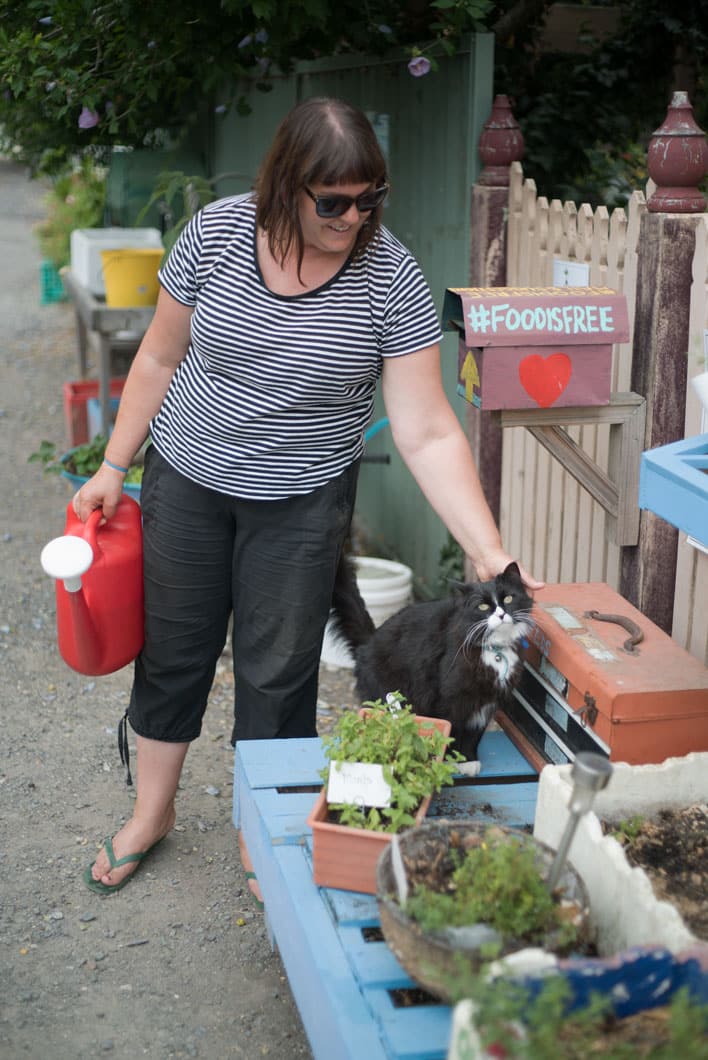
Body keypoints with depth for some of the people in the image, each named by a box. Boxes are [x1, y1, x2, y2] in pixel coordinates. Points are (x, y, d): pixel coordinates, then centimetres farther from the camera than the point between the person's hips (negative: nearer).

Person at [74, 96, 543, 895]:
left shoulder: (392, 280, -18)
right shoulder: (217, 233, -13)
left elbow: (428, 434, -20)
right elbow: (161, 357, 0)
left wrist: (489, 552, -28)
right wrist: (113, 466, 3)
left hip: (303, 500, -2)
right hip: (186, 479, 2)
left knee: (277, 673, 7)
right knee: (171, 649, 14)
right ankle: (152, 811, 38)